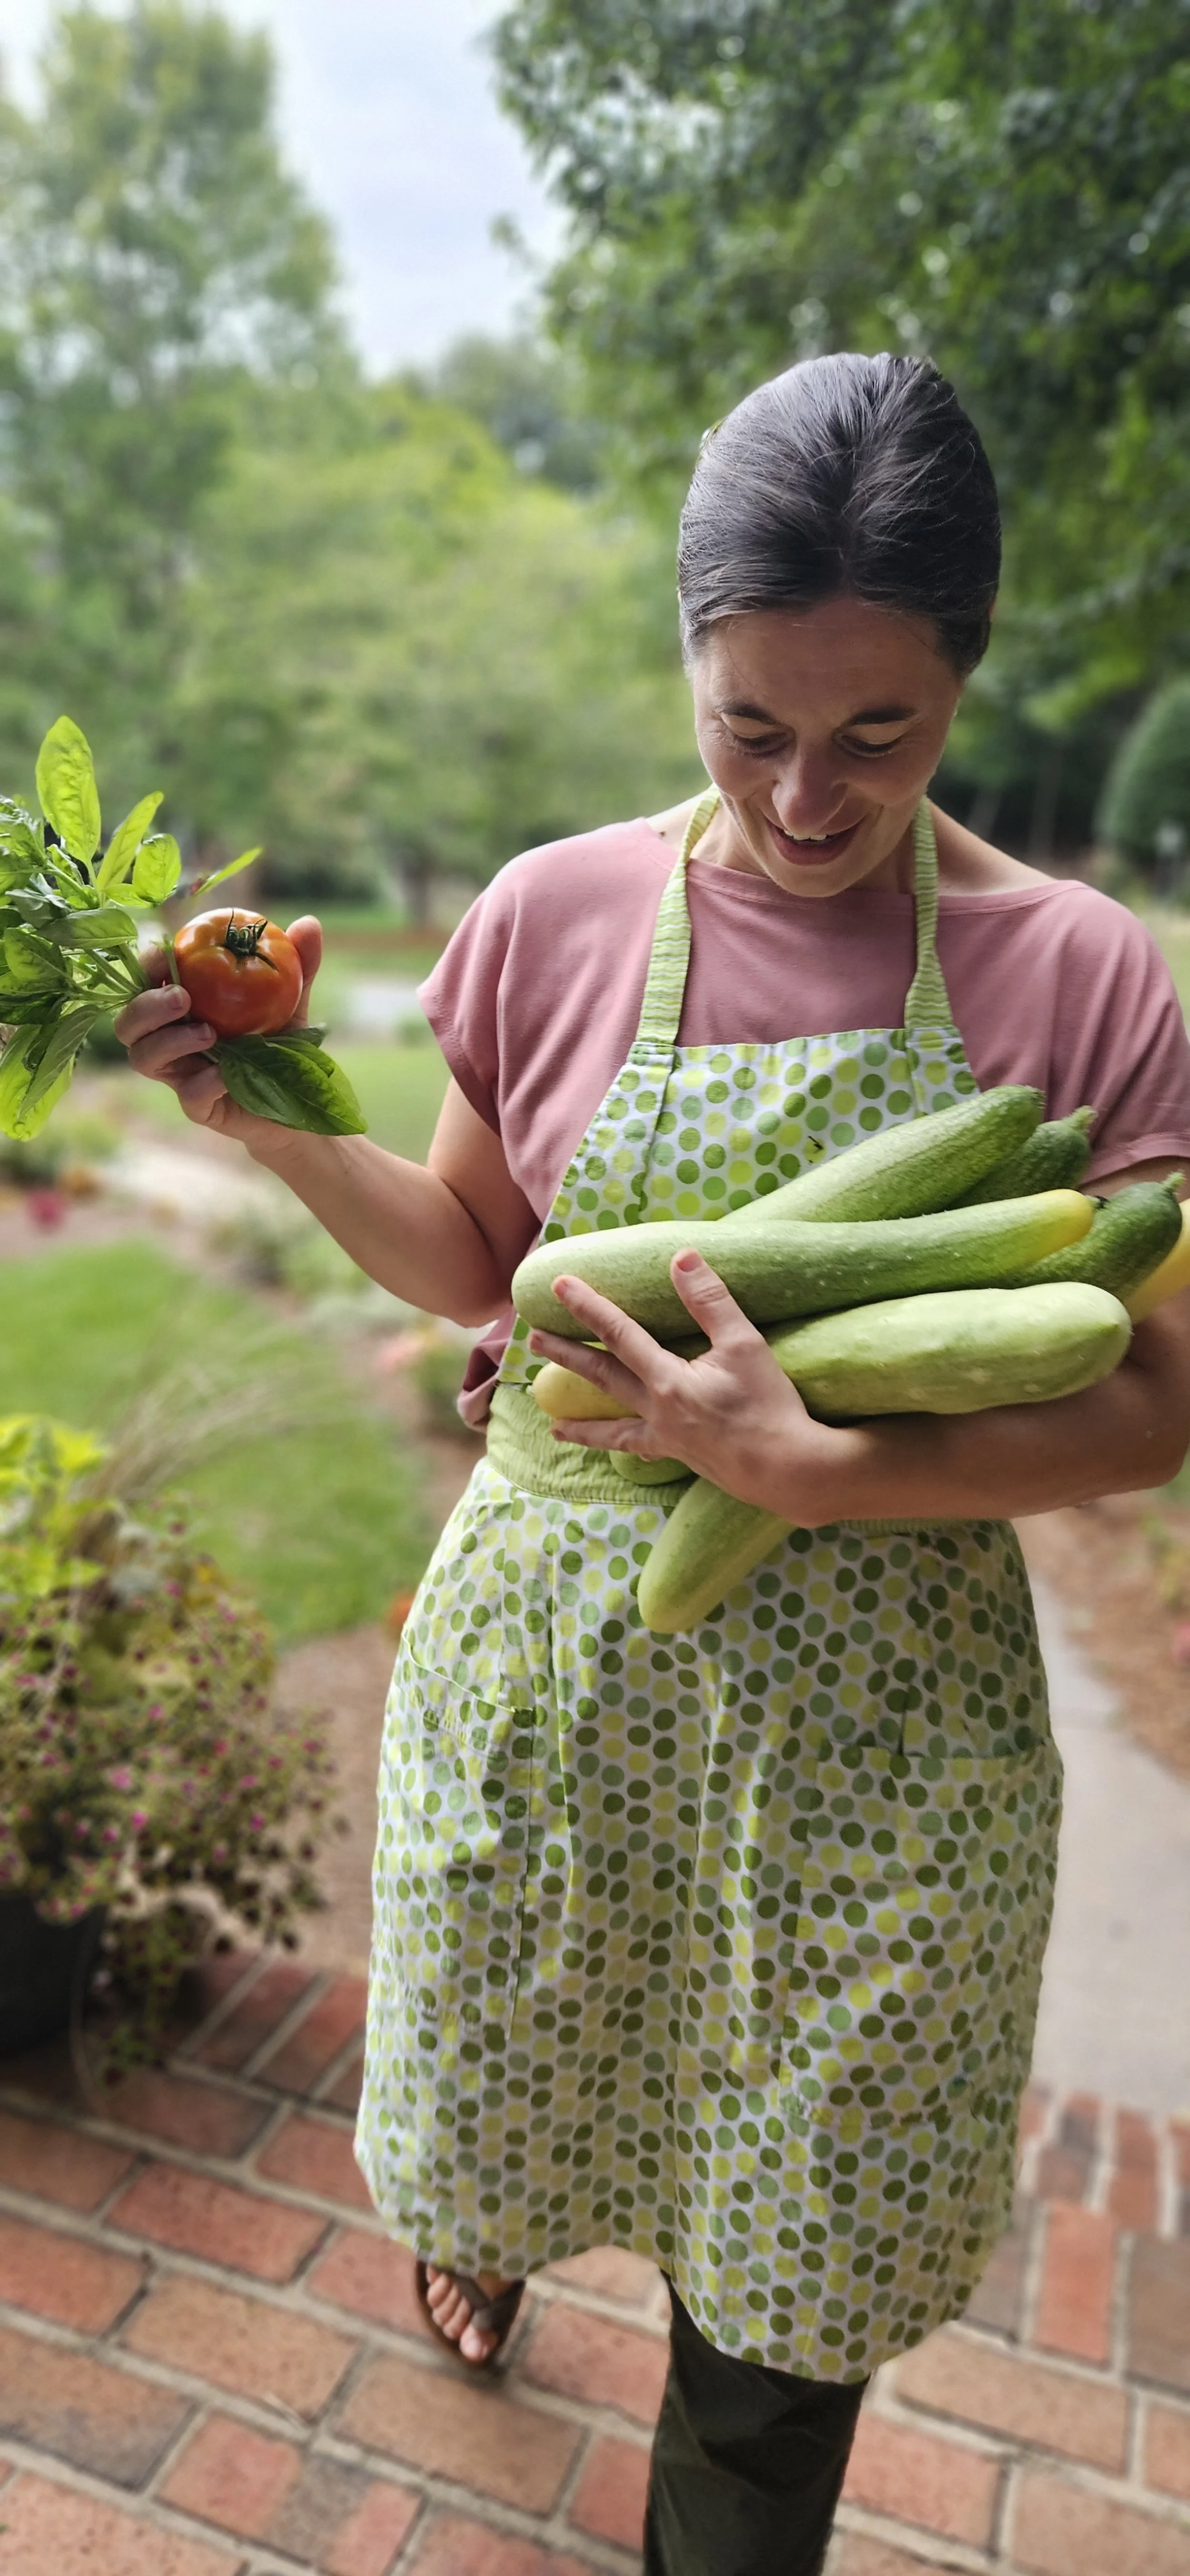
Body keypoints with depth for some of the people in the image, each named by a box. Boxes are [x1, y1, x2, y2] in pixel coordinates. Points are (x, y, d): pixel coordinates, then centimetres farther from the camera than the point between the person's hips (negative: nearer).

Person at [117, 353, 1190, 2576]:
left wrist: (818, 1464, -22)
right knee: (503, 2084, 28)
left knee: (778, 2313, 17)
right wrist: (273, 1125, -10)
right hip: (551, 1666, 2)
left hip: (869, 1726, -1)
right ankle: (475, 2229, 67)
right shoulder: (557, 916, -6)